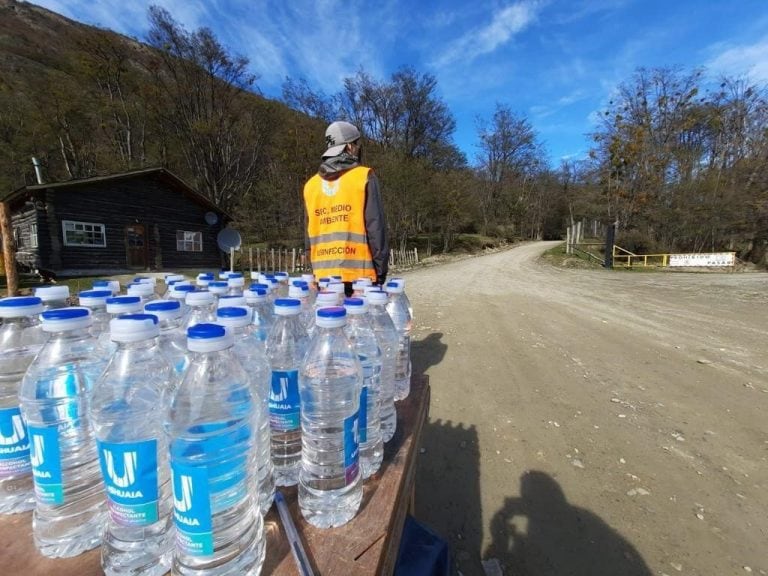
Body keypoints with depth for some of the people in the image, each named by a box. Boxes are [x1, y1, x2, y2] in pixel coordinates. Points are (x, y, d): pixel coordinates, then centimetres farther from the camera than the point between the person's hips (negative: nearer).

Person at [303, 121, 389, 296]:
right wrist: (381, 269, -2)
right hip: (359, 273, -4)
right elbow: (375, 226, -8)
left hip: (324, 275, 5)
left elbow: (309, 235, 13)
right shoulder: (363, 177, -3)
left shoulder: (311, 184, 11)